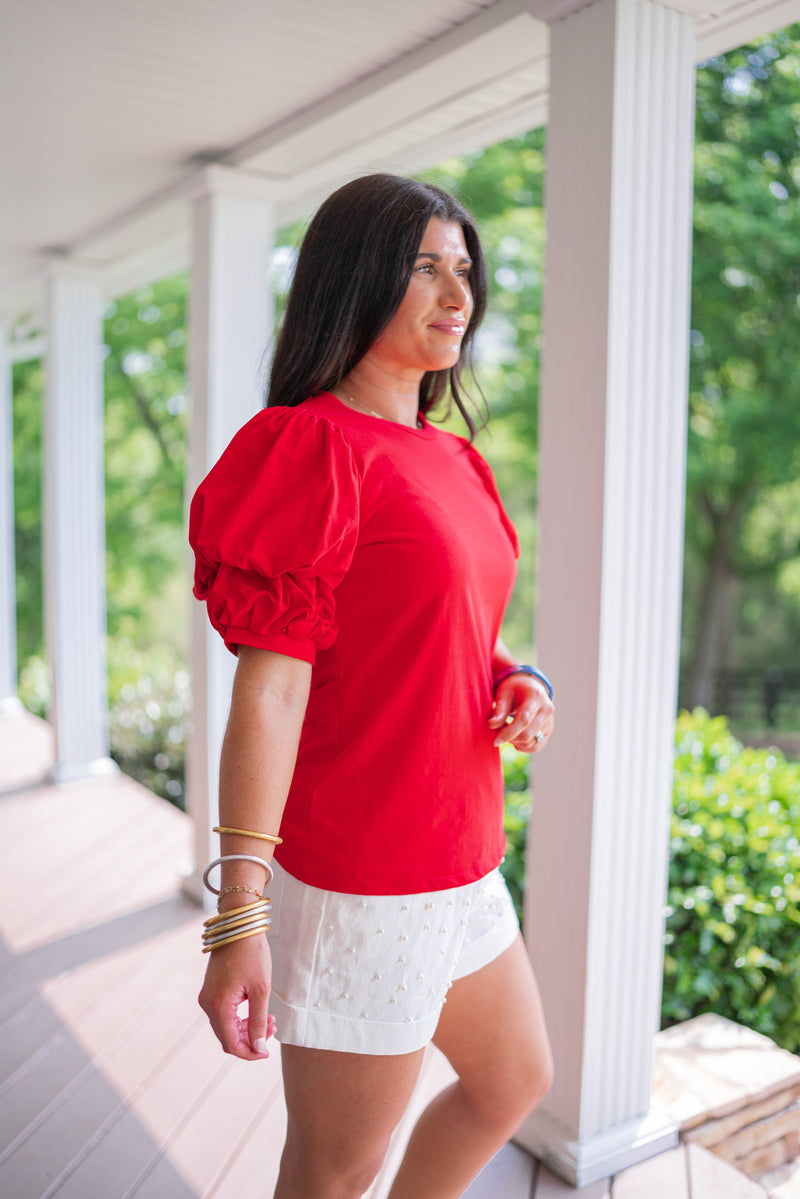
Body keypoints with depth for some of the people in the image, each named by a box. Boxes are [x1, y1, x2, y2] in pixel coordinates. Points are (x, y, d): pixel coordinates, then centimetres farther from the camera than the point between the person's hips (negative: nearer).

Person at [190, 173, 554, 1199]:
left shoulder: (451, 461, 11)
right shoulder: (312, 447, -16)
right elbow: (269, 688, -20)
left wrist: (519, 683, -1)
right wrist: (238, 917, -21)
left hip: (459, 862, 9)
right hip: (358, 882, -9)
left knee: (515, 1082, 26)